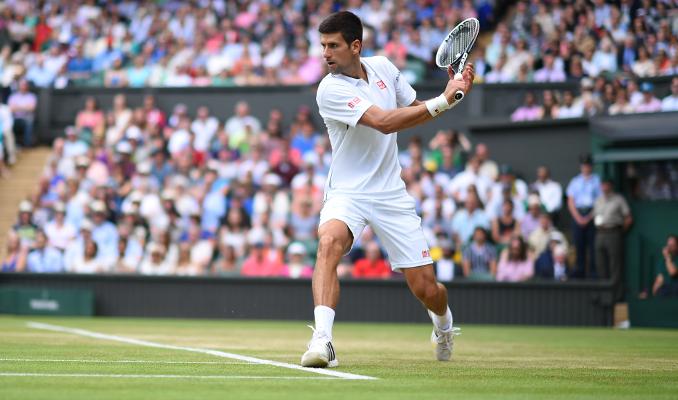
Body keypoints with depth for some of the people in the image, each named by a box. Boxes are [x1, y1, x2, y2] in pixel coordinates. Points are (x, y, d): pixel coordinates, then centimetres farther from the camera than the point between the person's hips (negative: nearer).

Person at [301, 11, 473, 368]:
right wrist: (442, 101, -24)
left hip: (391, 194, 4)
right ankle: (322, 340, -43)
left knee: (426, 289, 3)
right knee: (329, 242, -37)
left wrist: (453, 90, 2)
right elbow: (384, 122, -27)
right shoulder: (331, 90, -17)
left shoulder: (383, 68, 2)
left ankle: (443, 323, 40)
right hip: (347, 194, -4)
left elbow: (414, 111, 18)